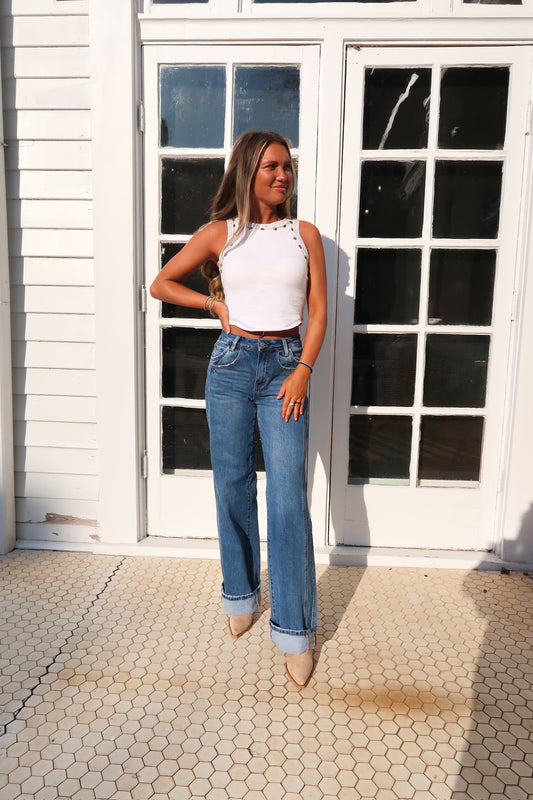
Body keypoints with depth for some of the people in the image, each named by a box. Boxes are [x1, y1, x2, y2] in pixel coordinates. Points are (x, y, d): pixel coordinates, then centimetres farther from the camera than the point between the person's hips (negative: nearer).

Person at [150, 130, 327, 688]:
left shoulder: (305, 234, 7)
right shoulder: (220, 233, 5)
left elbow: (318, 309, 4)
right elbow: (161, 284, 11)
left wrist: (303, 370, -8)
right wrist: (215, 303, 2)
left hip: (286, 365, 0)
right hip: (231, 363, 1)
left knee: (288, 498, -6)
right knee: (233, 488, 9)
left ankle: (295, 631, 6)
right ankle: (241, 596, 31)